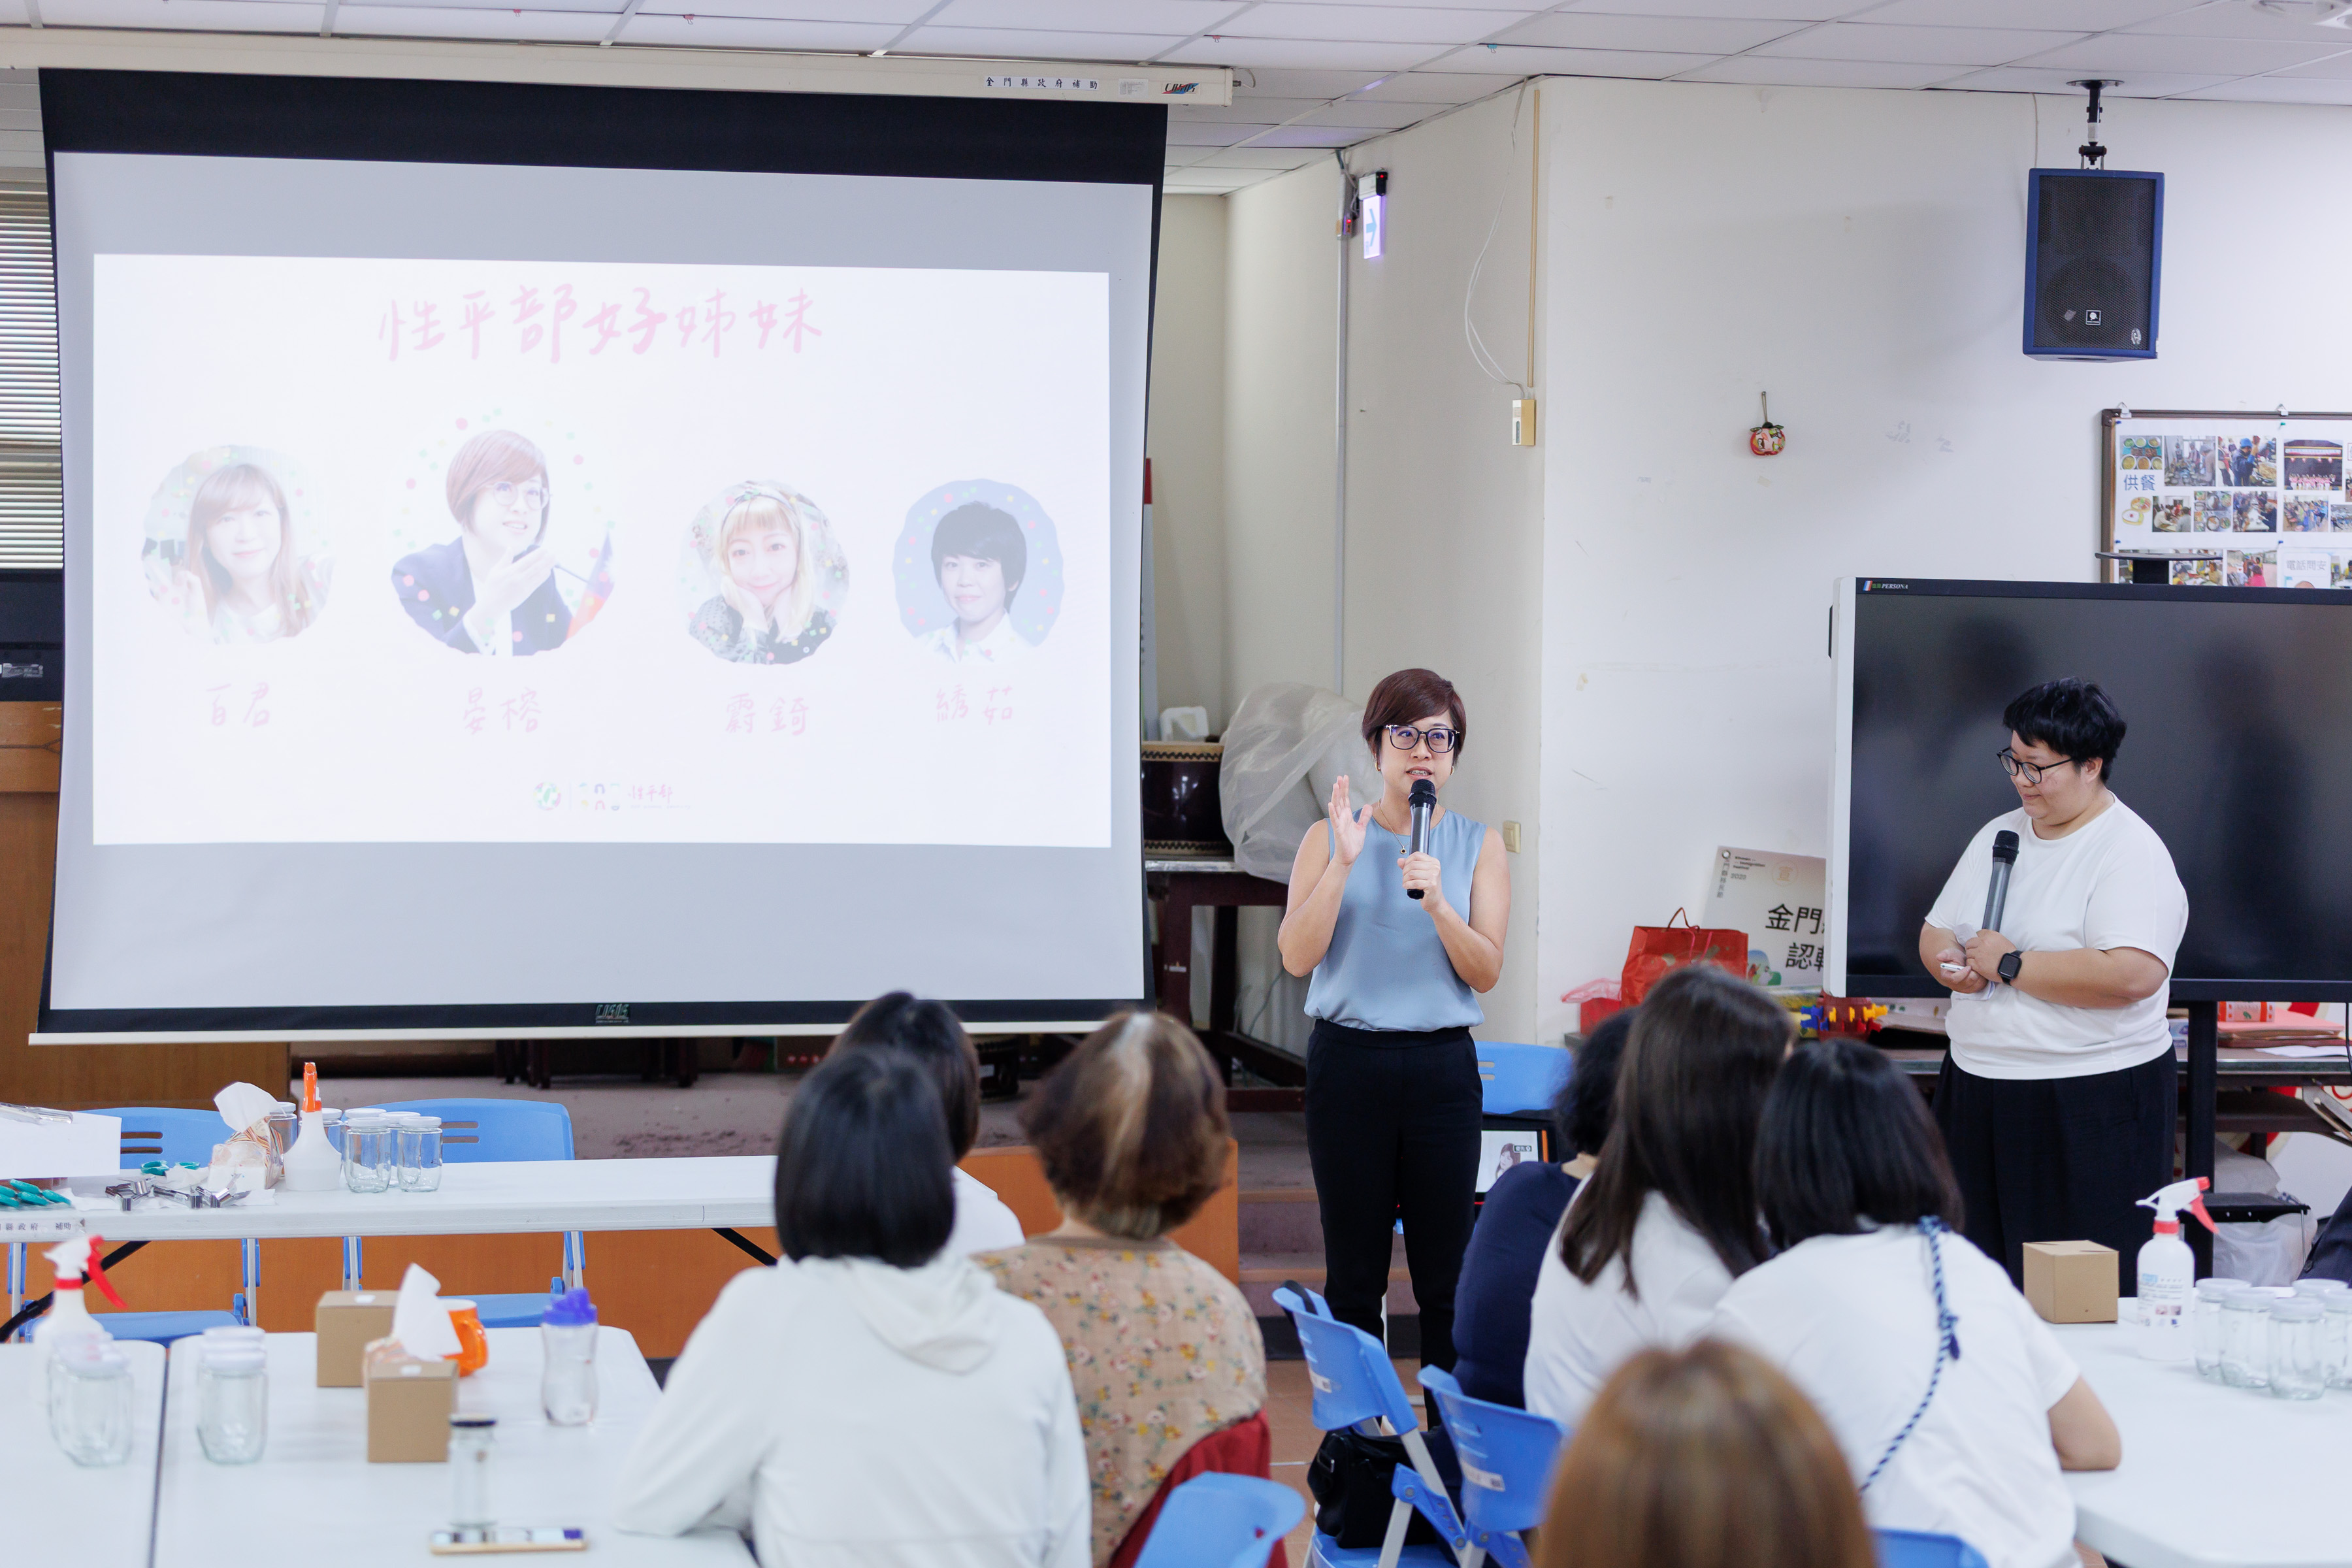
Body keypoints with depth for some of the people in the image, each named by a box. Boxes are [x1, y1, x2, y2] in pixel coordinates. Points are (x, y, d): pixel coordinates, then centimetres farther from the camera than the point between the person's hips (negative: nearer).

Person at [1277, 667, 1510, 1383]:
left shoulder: (1478, 845, 6)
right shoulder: (1331, 837, 3)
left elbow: (1485, 973, -3)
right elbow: (1297, 956, -7)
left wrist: (1437, 903, -18)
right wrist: (1343, 865, -16)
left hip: (1443, 1064, 1)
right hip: (1349, 1062, -1)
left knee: (1447, 1271, 2)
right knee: (1353, 1273, 5)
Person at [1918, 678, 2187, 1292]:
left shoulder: (2131, 852, -12)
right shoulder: (2000, 835, 14)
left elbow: (2132, 975, -26)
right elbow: (1934, 932, 21)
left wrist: (2011, 965, -18)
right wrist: (1949, 961, -4)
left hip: (2091, 1108, -7)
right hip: (1978, 1093, 7)